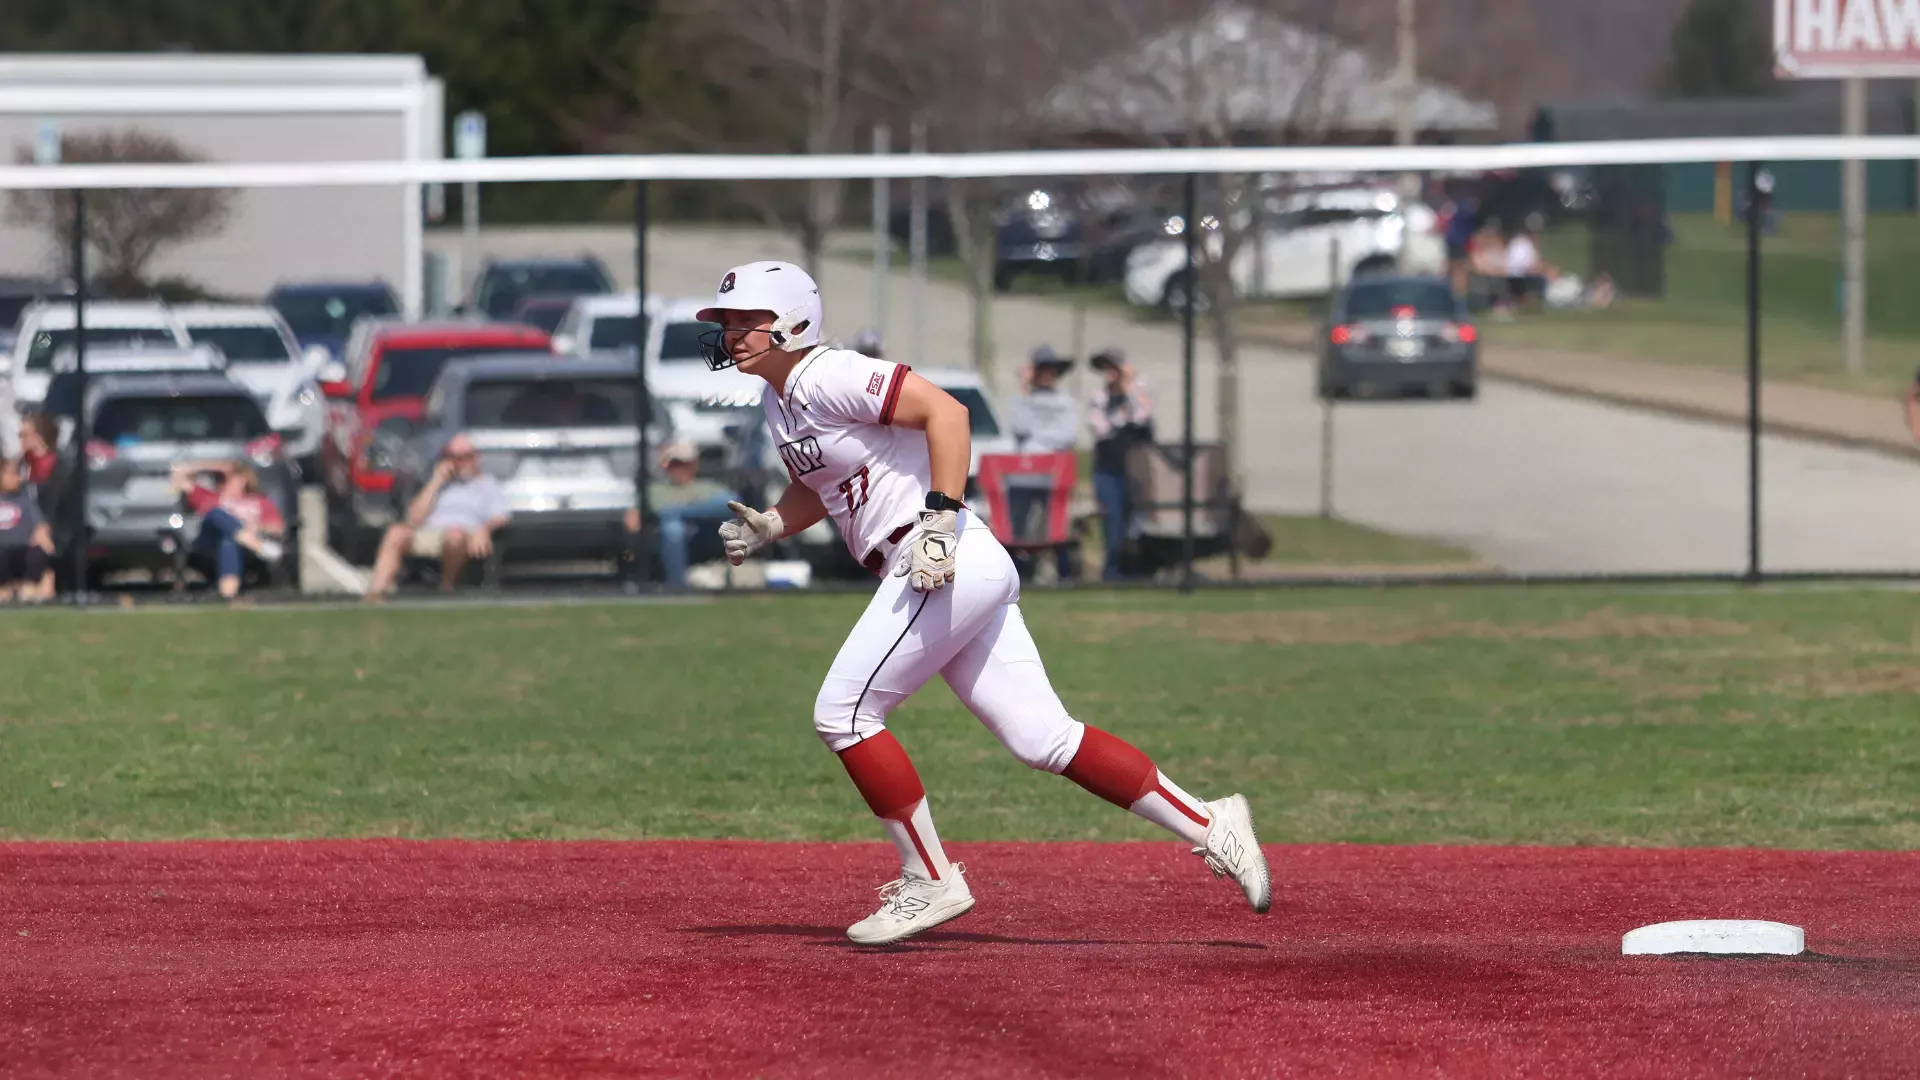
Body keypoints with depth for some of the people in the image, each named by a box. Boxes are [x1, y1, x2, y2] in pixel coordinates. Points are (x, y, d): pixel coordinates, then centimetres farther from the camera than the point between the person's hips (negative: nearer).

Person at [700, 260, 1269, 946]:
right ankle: (1208, 828, 6)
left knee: (842, 712, -8)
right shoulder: (778, 402, 18)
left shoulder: (829, 377, -11)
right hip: (939, 577, 10)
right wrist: (765, 527, 14)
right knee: (1042, 738, 4)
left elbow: (945, 410, -20)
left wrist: (938, 517, -26)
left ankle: (931, 882, -2)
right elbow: (816, 487, 34)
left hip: (952, 562, -10)